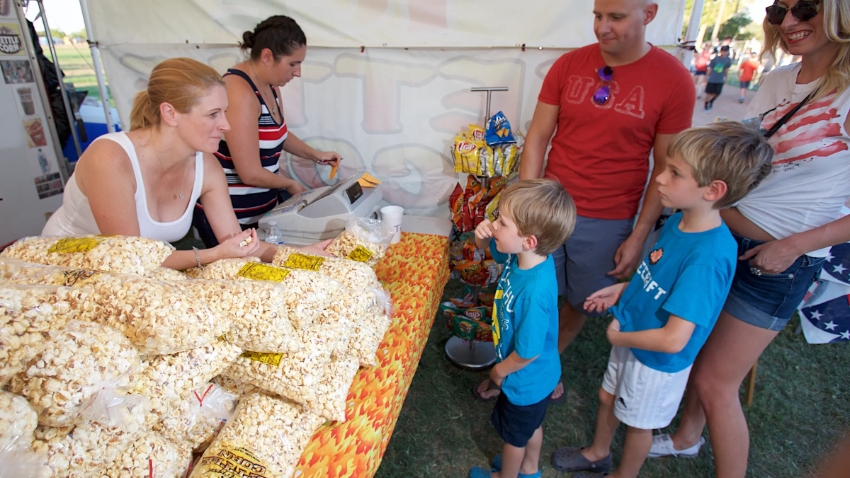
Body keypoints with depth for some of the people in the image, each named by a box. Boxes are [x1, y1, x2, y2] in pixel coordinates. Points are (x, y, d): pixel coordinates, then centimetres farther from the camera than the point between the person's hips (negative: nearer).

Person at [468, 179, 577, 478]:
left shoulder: (534, 291, -42)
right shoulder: (523, 256, -19)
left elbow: (528, 352, -31)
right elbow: (490, 247, 1)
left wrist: (499, 371, -12)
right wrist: (482, 235, -23)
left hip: (526, 378, -7)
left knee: (515, 434, 24)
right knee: (531, 425, 33)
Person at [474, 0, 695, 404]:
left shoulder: (674, 81, -6)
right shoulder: (568, 65, -1)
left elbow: (667, 168, -3)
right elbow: (537, 138, -1)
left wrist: (639, 235, -5)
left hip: (608, 223, -1)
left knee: (580, 303, 15)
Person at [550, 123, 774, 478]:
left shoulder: (708, 255, -35)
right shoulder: (679, 220, -9)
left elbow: (673, 339, -35)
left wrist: (619, 336, -20)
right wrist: (623, 289, -2)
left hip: (658, 360, -7)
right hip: (630, 340, 7)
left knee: (639, 422, 20)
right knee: (608, 398, 27)